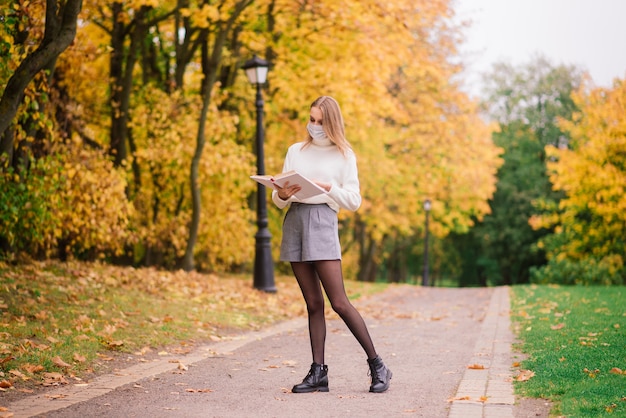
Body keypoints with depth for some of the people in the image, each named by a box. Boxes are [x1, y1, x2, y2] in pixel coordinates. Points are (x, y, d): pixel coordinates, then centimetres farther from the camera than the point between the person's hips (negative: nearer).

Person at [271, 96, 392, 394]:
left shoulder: (344, 155, 7)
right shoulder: (295, 151, 17)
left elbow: (354, 201, 3)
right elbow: (278, 199, 15)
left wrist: (329, 187, -12)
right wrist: (281, 195, -8)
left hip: (322, 220, -4)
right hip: (294, 220, 4)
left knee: (339, 302, -10)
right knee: (313, 303, 4)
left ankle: (377, 365, 0)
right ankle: (318, 373, 5)